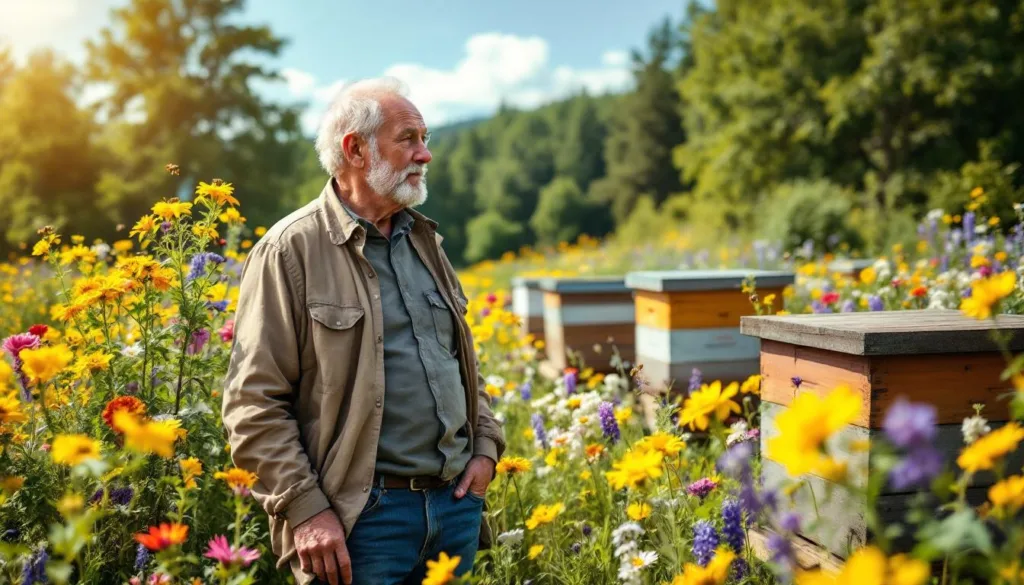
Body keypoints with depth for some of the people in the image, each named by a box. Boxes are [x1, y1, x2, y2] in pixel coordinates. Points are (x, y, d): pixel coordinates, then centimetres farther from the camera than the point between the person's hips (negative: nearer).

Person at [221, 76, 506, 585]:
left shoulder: (424, 240, 12)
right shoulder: (292, 250, -10)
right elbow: (253, 404, -12)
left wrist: (486, 443, 8)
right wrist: (305, 510, -16)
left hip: (458, 500, 7)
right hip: (363, 515, -6)